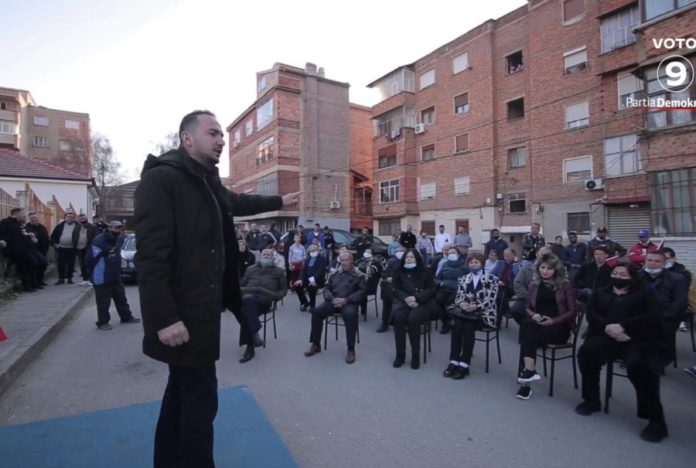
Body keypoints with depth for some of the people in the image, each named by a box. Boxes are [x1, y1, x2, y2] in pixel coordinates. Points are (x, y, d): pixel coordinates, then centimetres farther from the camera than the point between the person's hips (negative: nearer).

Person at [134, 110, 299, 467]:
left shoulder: (207, 181, 11)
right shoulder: (161, 178, -16)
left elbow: (237, 202, 32)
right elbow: (151, 254, -22)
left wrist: (279, 201, 40)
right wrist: (164, 318, -25)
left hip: (201, 307, 9)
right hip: (181, 314, -9)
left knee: (183, 390, 21)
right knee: (200, 397, 1)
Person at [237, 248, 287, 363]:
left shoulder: (278, 271, 26)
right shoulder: (251, 268, 31)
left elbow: (283, 290, 23)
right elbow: (241, 284, 27)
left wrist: (277, 296, 1)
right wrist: (241, 290, 3)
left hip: (265, 299, -2)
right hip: (249, 295, 2)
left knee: (246, 312, -34)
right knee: (248, 300, -38)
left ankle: (250, 348, -31)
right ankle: (255, 334, -41)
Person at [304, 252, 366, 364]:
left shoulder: (359, 276, 8)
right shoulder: (334, 274, 18)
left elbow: (361, 292, -3)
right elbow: (326, 289, 12)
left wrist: (346, 300, -17)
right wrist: (333, 299, -10)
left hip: (349, 302, -3)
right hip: (333, 301, 4)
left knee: (350, 314, -37)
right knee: (317, 311, -22)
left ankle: (351, 349, -23)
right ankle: (316, 344, -7)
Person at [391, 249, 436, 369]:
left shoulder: (424, 272, 11)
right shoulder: (399, 272, 15)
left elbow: (431, 290, 2)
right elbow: (395, 290, 5)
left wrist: (416, 298, -14)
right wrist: (406, 299, -15)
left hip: (422, 303, -1)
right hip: (403, 302, 2)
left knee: (413, 319, -34)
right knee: (398, 317, -32)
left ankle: (416, 355, -16)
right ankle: (400, 354, -17)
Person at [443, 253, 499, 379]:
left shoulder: (491, 279, -1)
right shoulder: (464, 279, 13)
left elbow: (490, 300, -11)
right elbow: (458, 297, 7)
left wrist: (475, 307, -25)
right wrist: (462, 304, -16)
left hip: (484, 313, -3)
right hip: (467, 312, 4)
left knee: (468, 327, -31)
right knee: (457, 325, -27)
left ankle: (464, 365, -25)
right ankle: (454, 362, -24)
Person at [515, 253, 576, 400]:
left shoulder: (565, 285, 1)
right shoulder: (534, 284, 12)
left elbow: (572, 311, -1)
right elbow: (528, 308, 15)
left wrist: (553, 321, -15)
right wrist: (533, 315, -9)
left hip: (559, 327, -3)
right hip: (538, 323, 3)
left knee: (529, 337, -32)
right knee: (526, 324, -34)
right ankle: (530, 370, -38)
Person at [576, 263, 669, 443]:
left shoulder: (645, 293, 16)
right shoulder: (601, 293, 23)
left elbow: (652, 317, -2)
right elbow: (591, 315, 8)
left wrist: (623, 326, -16)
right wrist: (608, 327, -14)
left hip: (639, 339, -2)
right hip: (607, 337, 2)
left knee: (638, 364, -34)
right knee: (587, 351, -28)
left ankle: (656, 419, -18)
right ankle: (592, 400, -8)